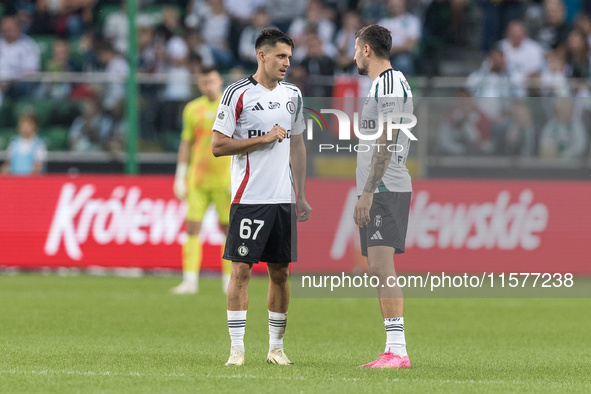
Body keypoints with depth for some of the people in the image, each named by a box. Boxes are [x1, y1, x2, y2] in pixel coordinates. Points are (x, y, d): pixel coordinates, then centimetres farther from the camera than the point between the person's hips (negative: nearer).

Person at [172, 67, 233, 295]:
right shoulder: (193, 109, 9)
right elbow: (186, 143, 14)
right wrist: (180, 178, 10)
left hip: (225, 179, -2)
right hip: (197, 179, 2)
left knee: (229, 228, -1)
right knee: (192, 227, -5)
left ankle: (229, 282, 9)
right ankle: (190, 281, -3)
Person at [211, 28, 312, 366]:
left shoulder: (292, 95, 12)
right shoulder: (238, 94, -6)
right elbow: (218, 146, -8)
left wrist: (301, 195, 17)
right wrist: (264, 138, -12)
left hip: (284, 199, 5)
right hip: (249, 198, -5)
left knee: (280, 272, 7)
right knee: (242, 268, -7)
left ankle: (276, 347, 16)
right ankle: (237, 348, -3)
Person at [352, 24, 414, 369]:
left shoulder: (390, 83, -11)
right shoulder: (384, 84, 21)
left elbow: (385, 143, -18)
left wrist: (368, 192, -21)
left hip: (386, 188, -11)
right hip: (381, 191, 11)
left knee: (381, 266, -16)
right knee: (379, 270, 9)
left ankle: (398, 350, -20)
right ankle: (392, 352, 9)